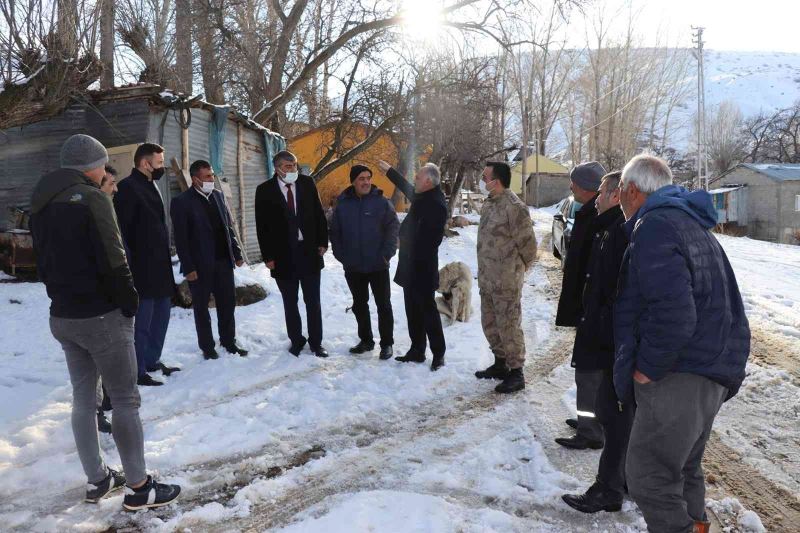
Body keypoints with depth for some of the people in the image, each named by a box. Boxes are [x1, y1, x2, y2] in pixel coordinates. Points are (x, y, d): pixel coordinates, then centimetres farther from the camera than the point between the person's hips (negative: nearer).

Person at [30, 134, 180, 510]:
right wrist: (130, 304, -9)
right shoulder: (91, 199, -16)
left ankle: (97, 479, 26)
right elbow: (112, 262, -20)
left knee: (83, 398, 15)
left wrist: (63, 295, 17)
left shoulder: (41, 205, 10)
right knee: (126, 400, 1)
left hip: (62, 316, 8)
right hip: (102, 316, -8)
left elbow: (43, 263, 15)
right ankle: (138, 487, 8)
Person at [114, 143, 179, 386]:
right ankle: (137, 371, 10)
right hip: (142, 268, -9)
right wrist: (129, 268, -21)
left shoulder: (152, 186, 16)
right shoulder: (128, 187, -12)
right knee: (142, 321, -1)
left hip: (160, 265, 9)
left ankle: (152, 360, 31)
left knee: (161, 314, 17)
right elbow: (121, 229, -18)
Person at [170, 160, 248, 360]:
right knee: (201, 307, 9)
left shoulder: (218, 196, 8)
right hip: (200, 265, -5)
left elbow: (229, 227, 13)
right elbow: (180, 238, -11)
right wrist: (188, 268, -14)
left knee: (228, 303, 11)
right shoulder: (181, 202, -9)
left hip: (223, 261, 5)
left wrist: (237, 253, 9)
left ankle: (229, 341, 27)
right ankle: (207, 347, 21)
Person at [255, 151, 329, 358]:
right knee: (290, 303, 11)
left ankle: (316, 342, 19)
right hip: (283, 255, -1)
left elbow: (319, 213, 5)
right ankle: (296, 341, 25)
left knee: (313, 301, 8)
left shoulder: (307, 183, 0)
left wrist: (322, 241, 1)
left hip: (309, 251, 1)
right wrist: (268, 256, -6)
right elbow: (262, 226, -4)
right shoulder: (264, 190, -5)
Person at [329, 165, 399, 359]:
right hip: (353, 267, 3)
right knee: (359, 305, 13)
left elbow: (393, 228, -6)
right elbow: (334, 232, 8)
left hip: (378, 265, -3)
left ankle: (387, 343, 13)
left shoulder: (382, 202, -4)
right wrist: (341, 256, 0)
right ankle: (366, 340, 27)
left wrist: (386, 254, -13)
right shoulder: (342, 205, 3)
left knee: (383, 305, 3)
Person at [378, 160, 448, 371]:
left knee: (427, 309, -1)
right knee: (413, 310, 14)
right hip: (411, 267, 10)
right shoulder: (422, 197, 12)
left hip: (422, 268, -10)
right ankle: (417, 351, 25)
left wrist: (419, 261, -22)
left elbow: (431, 239, -23)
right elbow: (406, 187, 33)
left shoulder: (436, 203, -18)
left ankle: (438, 353, 11)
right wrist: (389, 170, 40)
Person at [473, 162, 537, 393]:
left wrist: (518, 268, -1)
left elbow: (528, 244, -16)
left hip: (506, 281, -9)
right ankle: (500, 363, 35)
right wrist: (485, 270, 17)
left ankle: (516, 373, 14)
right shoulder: (489, 203, 10)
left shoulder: (514, 206, -19)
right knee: (490, 324, 19)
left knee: (509, 327, 0)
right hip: (487, 279, 9)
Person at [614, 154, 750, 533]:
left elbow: (673, 312, -26)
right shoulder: (694, 225, 18)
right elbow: (723, 302, 24)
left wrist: (647, 367, -16)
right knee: (683, 470, 24)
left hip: (678, 377, -10)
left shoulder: (654, 226, -14)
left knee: (649, 478, -2)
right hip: (711, 373, 10)